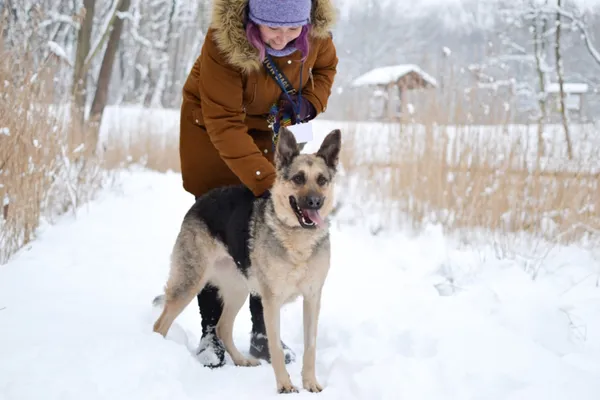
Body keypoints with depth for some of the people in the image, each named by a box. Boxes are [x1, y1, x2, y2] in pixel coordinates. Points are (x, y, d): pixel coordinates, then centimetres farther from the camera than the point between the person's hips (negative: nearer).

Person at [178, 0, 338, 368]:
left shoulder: (316, 32, -24)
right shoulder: (224, 41, -36)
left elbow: (325, 66, 2)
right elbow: (224, 124, -34)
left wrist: (310, 102, -19)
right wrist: (266, 182, -40)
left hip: (270, 127, 3)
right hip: (213, 126, -3)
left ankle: (264, 333, 10)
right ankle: (211, 331, 8)